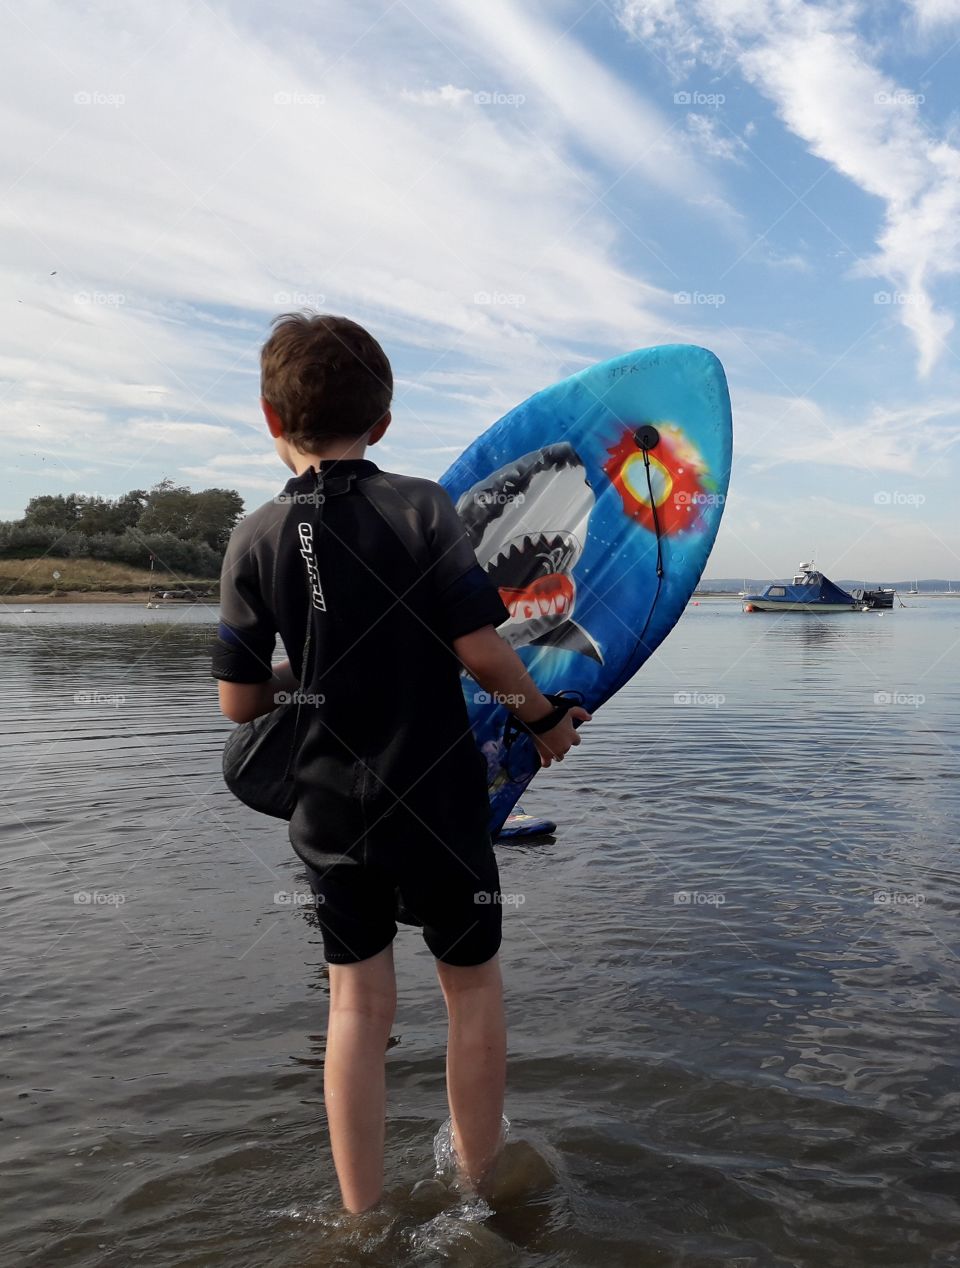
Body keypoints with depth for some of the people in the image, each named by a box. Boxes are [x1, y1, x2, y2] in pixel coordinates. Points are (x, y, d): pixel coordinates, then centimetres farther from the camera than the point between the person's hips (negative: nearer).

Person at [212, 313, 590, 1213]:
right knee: (472, 985, 16)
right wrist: (545, 716, 2)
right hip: (434, 801, -3)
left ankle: (361, 1216, 25)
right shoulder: (421, 508, -11)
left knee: (357, 1001, 14)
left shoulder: (255, 539, -3)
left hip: (329, 812, 3)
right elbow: (479, 648, -16)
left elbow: (239, 704, -2)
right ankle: (479, 1189, 31)